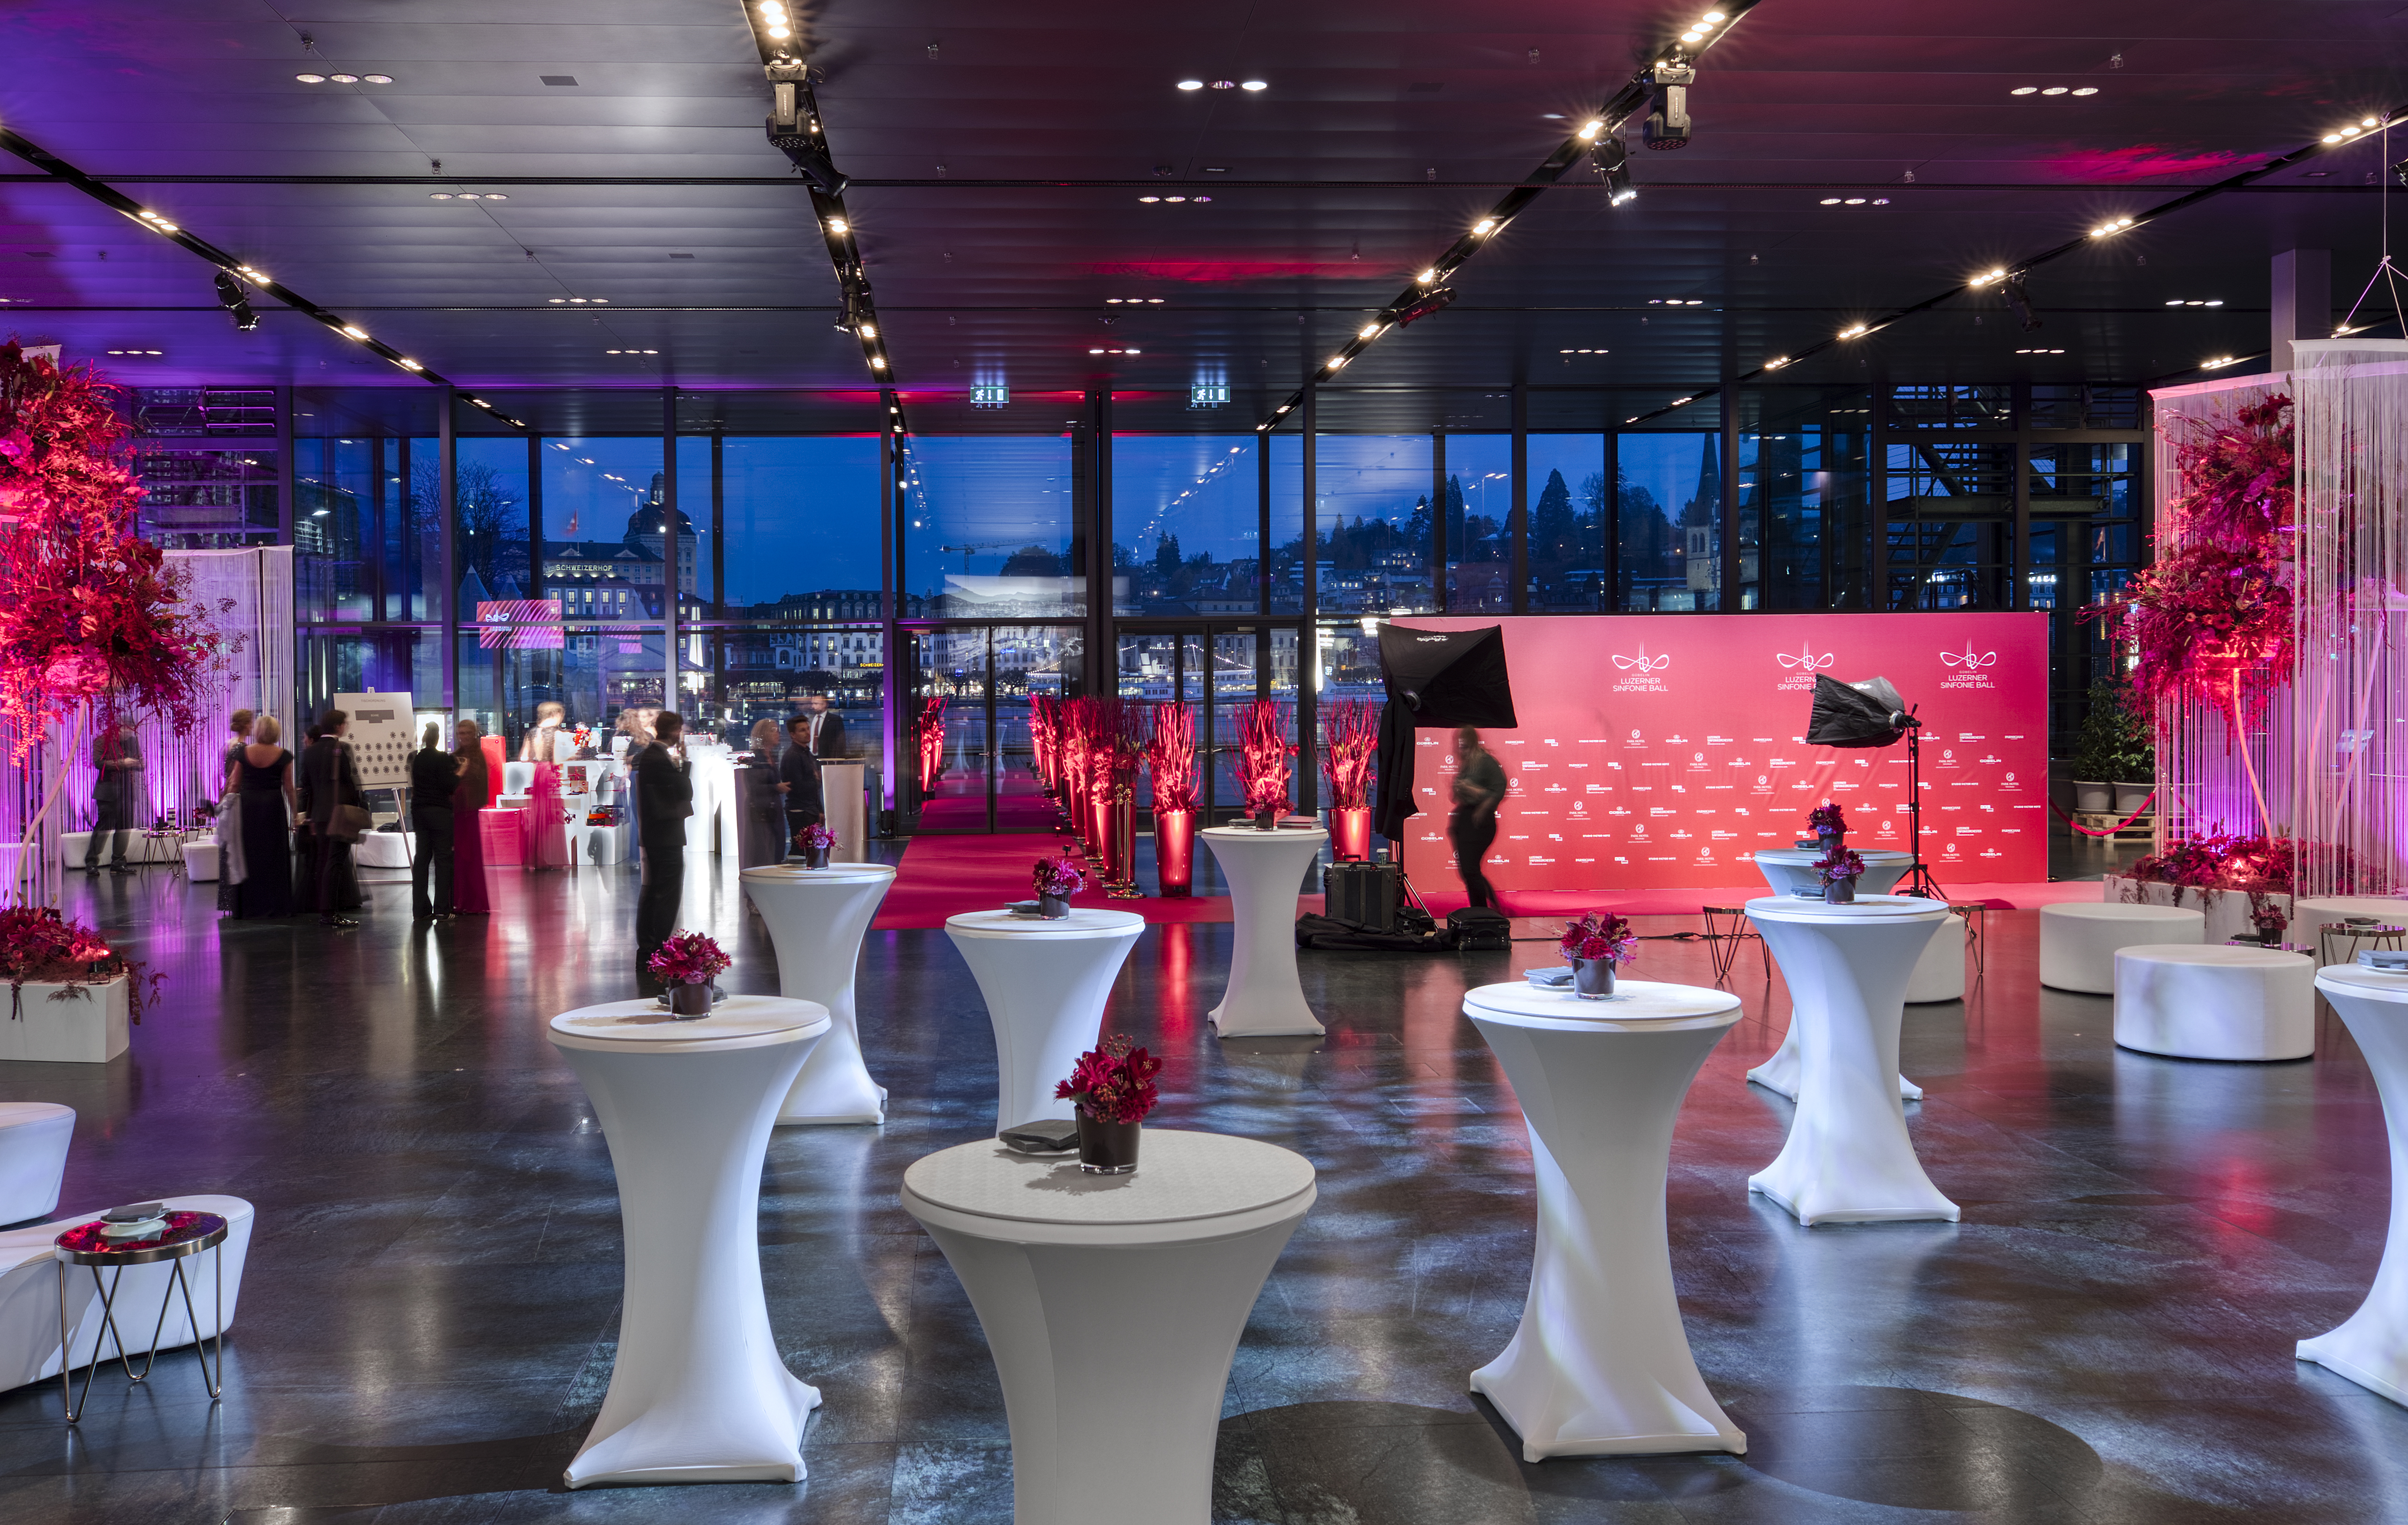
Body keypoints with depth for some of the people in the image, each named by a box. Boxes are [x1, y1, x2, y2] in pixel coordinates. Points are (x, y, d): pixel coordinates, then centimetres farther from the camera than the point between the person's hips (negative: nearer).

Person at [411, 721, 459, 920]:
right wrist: (460, 772, 0)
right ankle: (441, 909, -3)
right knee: (443, 858, -1)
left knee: (421, 858, 8)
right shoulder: (441, 758, -11)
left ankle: (420, 910, 7)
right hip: (439, 812, -6)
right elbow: (449, 786, -15)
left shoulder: (414, 758, 7)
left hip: (418, 811, 6)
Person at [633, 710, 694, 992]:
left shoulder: (646, 756, 12)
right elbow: (686, 792, -16)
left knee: (652, 892, 14)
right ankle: (660, 955, -4)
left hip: (652, 835, 10)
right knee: (668, 895, -5)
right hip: (668, 836, -10)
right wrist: (684, 765, -5)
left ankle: (647, 951, 21)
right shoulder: (661, 760, -19)